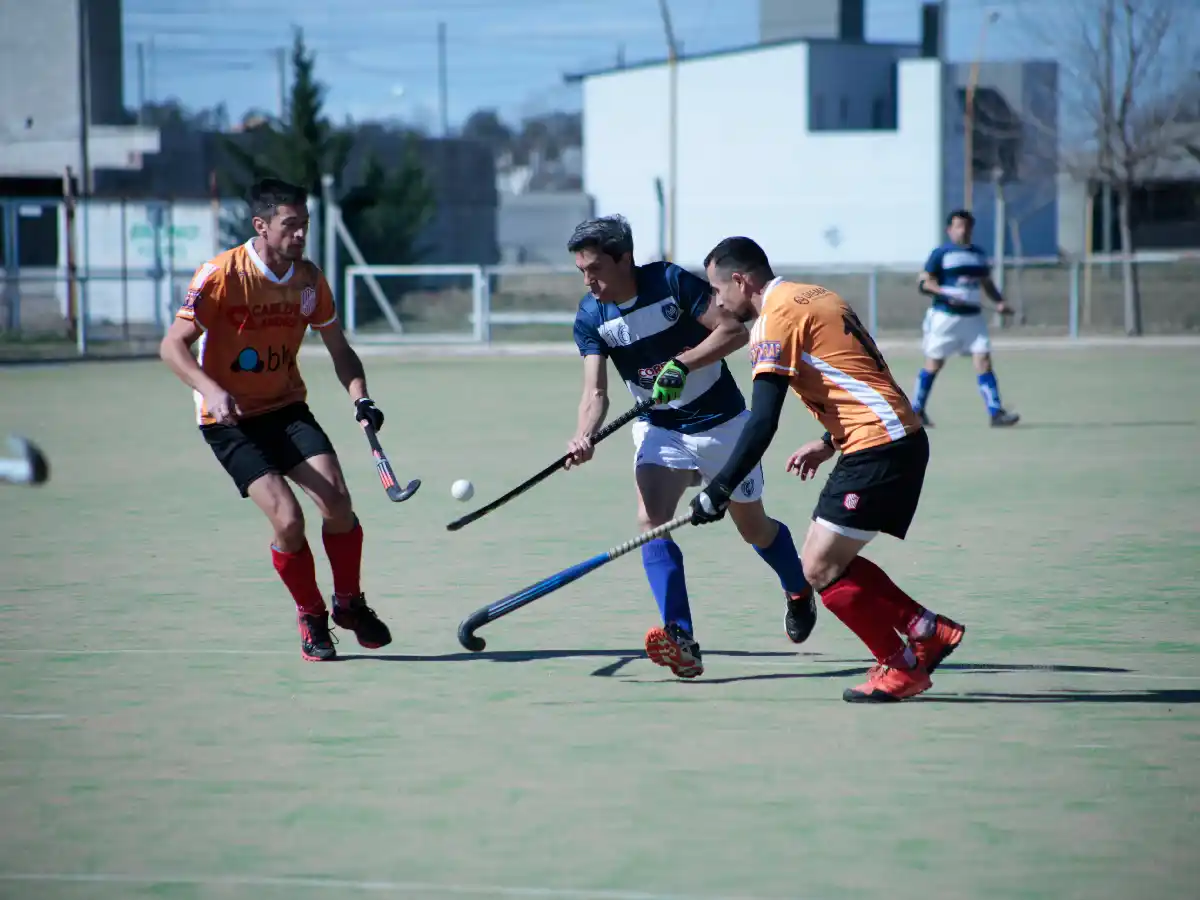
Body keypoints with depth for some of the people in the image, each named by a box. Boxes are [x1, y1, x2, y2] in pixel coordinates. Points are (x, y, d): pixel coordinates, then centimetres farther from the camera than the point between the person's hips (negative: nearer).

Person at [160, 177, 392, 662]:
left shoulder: (309, 278, -1)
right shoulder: (220, 275, -17)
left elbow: (338, 349, 10)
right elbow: (173, 345, -18)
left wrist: (360, 397, -8)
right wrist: (210, 390, -34)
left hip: (287, 408, 4)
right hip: (230, 419, -4)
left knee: (337, 502, -14)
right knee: (288, 519, -19)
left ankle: (349, 603, 12)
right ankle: (311, 617, 5)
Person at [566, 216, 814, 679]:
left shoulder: (671, 282, -20)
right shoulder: (590, 318, -11)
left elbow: (734, 330, -20)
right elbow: (595, 392, -18)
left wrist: (682, 364, -33)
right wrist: (584, 437, -38)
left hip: (721, 422, -2)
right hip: (659, 428, 2)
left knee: (754, 527, 13)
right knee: (651, 520, -23)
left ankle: (799, 592, 45)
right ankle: (681, 641, -31)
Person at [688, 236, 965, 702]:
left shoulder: (775, 318, -10)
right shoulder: (815, 296, 18)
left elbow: (761, 424, -16)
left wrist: (718, 492, -13)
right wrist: (829, 443, 25)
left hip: (876, 449, -10)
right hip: (904, 440, 10)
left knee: (820, 569, -4)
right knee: (835, 560, 15)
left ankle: (902, 667, 4)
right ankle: (928, 631, 16)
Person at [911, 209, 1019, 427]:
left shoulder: (978, 253, 13)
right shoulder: (941, 253, -4)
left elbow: (986, 282, 23)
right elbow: (923, 282, -7)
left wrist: (999, 302, 6)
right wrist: (945, 293, -23)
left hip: (973, 317, 5)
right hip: (945, 317, -5)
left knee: (983, 361, -7)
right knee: (933, 364, 4)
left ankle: (996, 413, -11)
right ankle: (916, 412, 18)